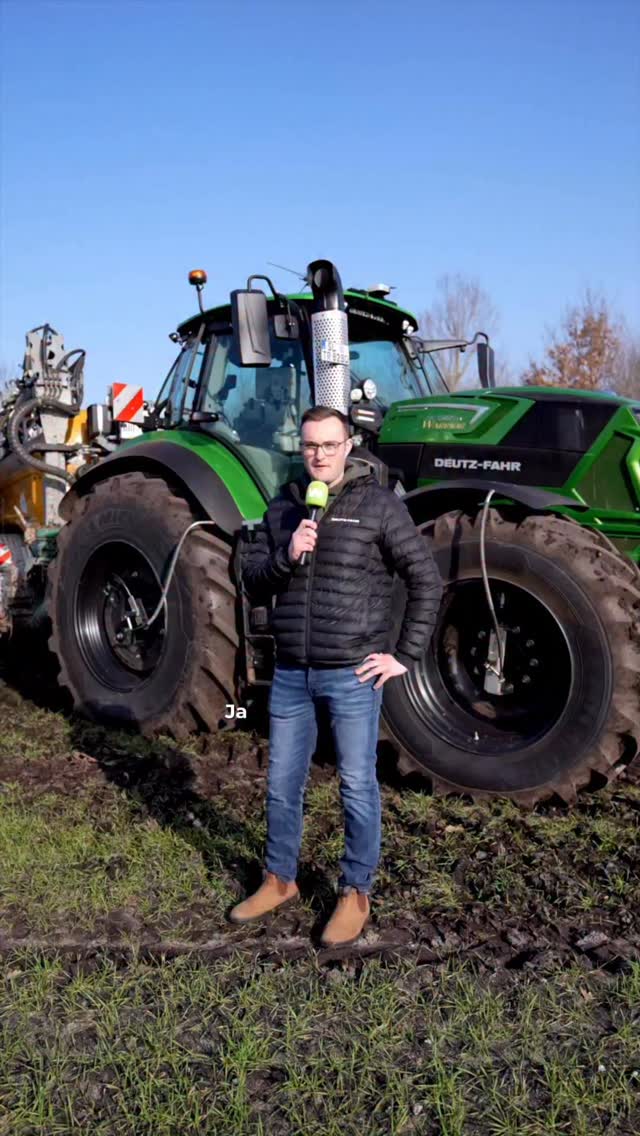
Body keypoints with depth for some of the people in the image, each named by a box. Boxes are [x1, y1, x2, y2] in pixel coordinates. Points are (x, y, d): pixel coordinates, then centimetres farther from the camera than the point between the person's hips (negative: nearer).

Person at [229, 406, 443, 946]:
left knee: (357, 786, 7)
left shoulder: (378, 504, -7)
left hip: (353, 674, -4)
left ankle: (357, 892, 24)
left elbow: (426, 579, -6)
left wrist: (405, 655, -8)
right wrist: (286, 556, -14)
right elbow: (252, 582, 7)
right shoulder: (284, 506, 7)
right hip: (291, 673, 5)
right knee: (282, 784, 15)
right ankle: (279, 879, 34)